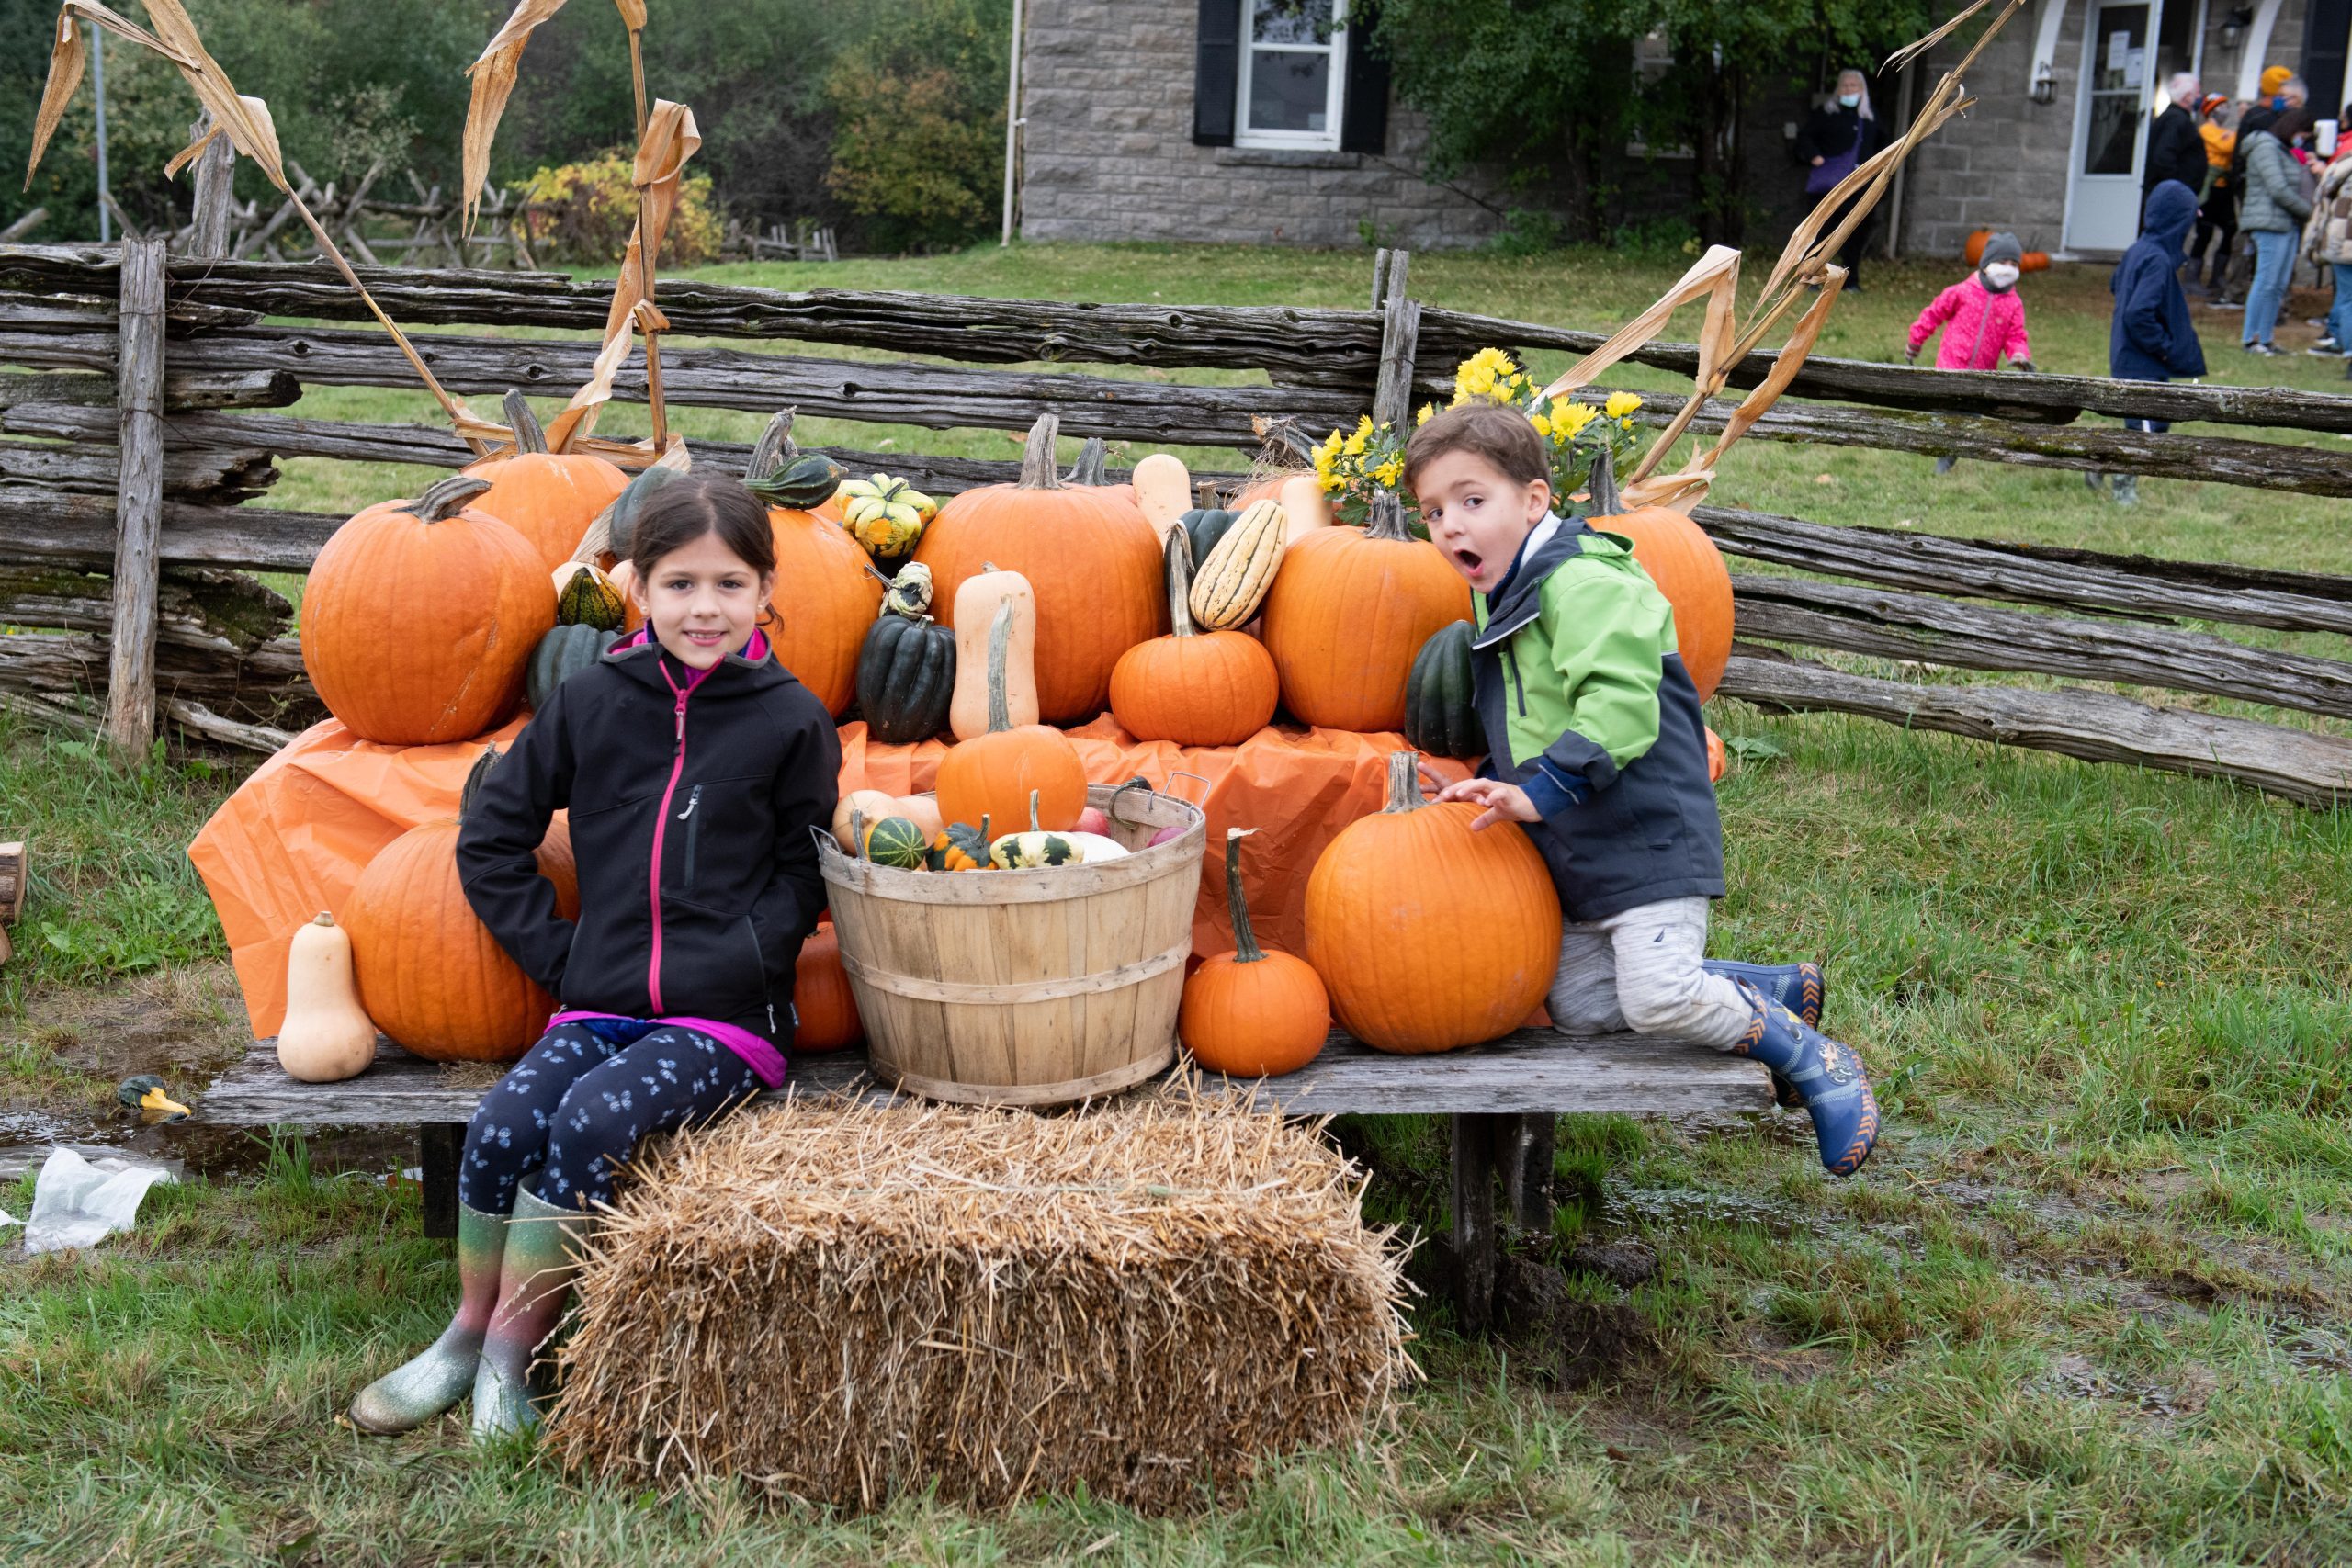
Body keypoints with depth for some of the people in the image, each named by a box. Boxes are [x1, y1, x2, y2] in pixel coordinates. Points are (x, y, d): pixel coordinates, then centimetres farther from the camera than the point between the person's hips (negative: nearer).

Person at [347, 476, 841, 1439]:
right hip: (601, 1004, 3)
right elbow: (491, 836, 13)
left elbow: (803, 877, 3)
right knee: (502, 1123, -20)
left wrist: (717, 965, -10)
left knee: (591, 1121, -27)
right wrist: (555, 954, 4)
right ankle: (467, 1333, 3)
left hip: (727, 1018, -3)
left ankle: (513, 1348, -9)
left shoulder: (790, 721, 0)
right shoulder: (593, 700, 7)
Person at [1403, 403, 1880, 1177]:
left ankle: (1815, 1063, 6)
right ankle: (1775, 992, 23)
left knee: (1659, 1001, -19)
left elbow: (1620, 704, -30)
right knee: (1579, 1008, 9)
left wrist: (1544, 790, -33)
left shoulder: (1584, 583, -18)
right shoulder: (1500, 599, 14)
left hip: (1645, 836, -10)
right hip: (1577, 852, 10)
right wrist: (1495, 784, 15)